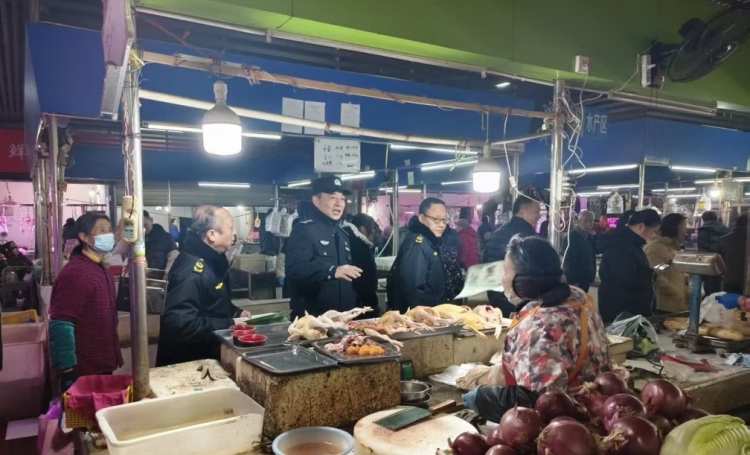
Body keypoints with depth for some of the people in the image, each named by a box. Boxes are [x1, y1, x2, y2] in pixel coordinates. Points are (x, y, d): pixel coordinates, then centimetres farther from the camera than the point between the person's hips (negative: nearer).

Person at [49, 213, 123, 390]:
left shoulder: (103, 271, 10)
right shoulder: (74, 272, -18)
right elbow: (60, 327, -23)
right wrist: (67, 370, -23)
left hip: (103, 367, 8)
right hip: (82, 372, -8)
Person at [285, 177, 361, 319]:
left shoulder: (343, 234, 15)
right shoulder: (303, 230, -9)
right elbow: (295, 270, -24)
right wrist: (332, 271, -35)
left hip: (344, 317, 8)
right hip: (311, 318, -7)